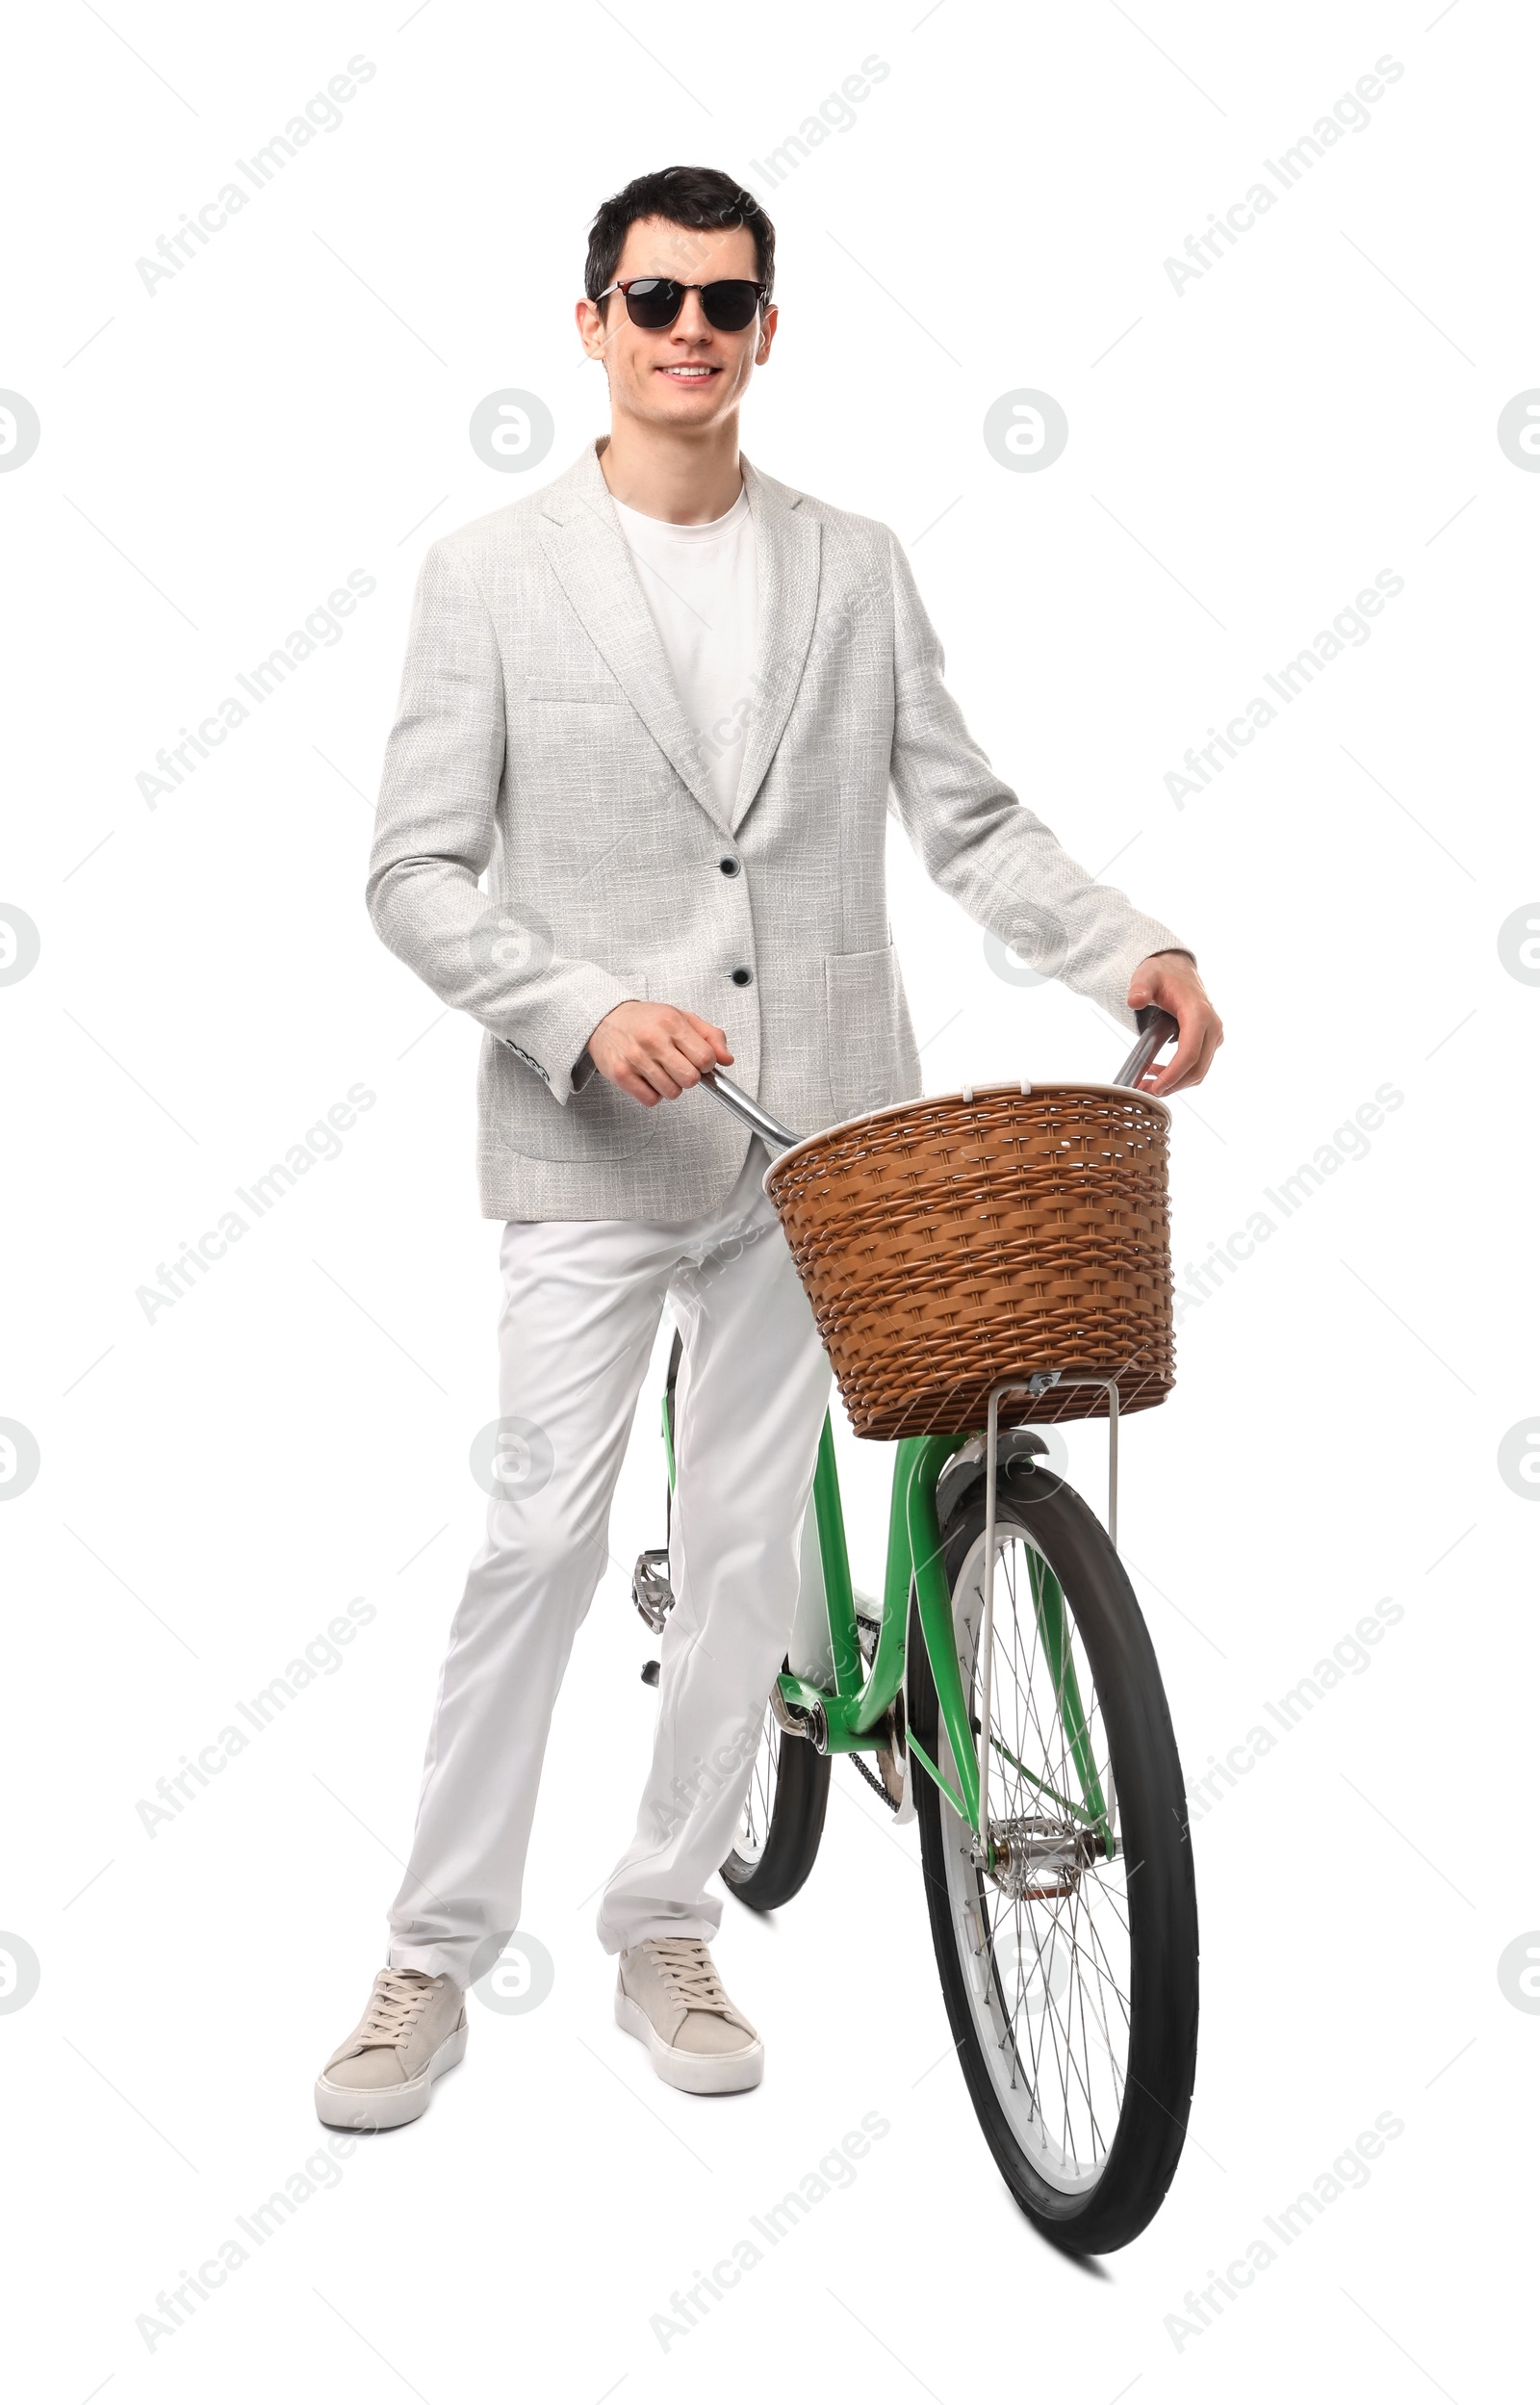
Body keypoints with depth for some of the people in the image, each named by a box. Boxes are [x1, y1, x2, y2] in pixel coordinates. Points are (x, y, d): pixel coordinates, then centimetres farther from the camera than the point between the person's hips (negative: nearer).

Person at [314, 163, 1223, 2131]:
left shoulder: (855, 570, 8)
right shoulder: (491, 574, 0)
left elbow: (966, 822, 8)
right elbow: (417, 876, -3)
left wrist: (1129, 949, -9)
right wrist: (587, 1012, -18)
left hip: (814, 1135, 3)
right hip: (593, 1146, -3)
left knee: (746, 1543, 8)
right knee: (541, 1539, -2)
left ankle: (663, 1930, 24)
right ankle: (434, 1959, 14)